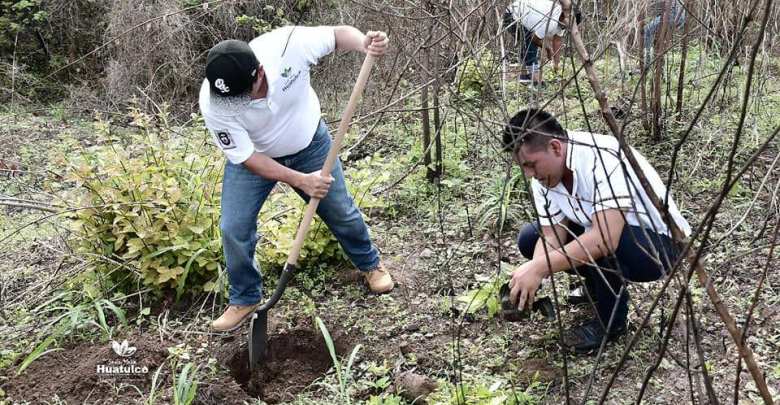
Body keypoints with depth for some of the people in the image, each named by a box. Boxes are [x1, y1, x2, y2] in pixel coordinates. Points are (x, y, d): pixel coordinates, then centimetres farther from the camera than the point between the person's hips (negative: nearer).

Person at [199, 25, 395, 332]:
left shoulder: (289, 44, -37)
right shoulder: (213, 104, -35)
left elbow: (338, 34, -19)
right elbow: (246, 157, -25)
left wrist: (365, 42, -41)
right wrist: (301, 180, -31)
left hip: (309, 144, 1)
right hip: (254, 158, 0)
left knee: (342, 213, 12)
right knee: (233, 228, -6)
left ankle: (370, 264, 41)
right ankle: (245, 299, 19)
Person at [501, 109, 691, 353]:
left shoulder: (604, 159, -33)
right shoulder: (543, 174, -9)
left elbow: (605, 238, -42)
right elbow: (551, 236, -11)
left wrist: (539, 269, -41)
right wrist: (529, 278, -29)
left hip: (659, 243, -7)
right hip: (606, 231, 8)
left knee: (599, 244, -37)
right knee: (528, 239, -4)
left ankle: (612, 319, -9)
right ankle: (599, 284, 13)